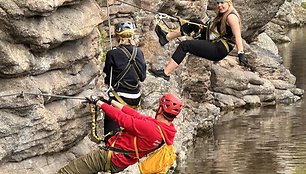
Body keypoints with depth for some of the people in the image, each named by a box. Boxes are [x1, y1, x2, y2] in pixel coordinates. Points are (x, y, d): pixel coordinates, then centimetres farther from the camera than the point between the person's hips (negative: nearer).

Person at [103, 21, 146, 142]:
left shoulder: (113, 54, -12)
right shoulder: (138, 53, 1)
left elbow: (107, 80, -3)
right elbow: (142, 77, 10)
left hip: (119, 97, -5)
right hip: (135, 98, 5)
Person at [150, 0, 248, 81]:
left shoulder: (231, 17, -17)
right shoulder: (223, 15, 14)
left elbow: (237, 36, -26)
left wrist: (241, 55, -35)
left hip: (218, 50, -10)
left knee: (184, 45, -17)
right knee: (194, 22, 13)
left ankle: (165, 73, -17)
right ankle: (167, 37, 18)